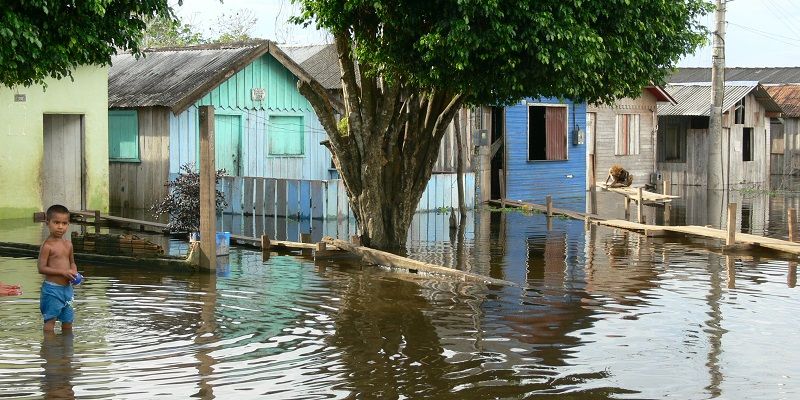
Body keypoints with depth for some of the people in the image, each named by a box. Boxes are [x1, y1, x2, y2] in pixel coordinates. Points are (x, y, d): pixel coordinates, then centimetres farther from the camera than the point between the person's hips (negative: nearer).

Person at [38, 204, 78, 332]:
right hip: (52, 288, -7)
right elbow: (42, 268, -17)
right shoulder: (47, 245, -13)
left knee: (68, 319, 14)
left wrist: (74, 272, 0)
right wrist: (63, 272, -22)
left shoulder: (68, 244, 8)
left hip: (67, 287, 7)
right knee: (50, 320, -2)